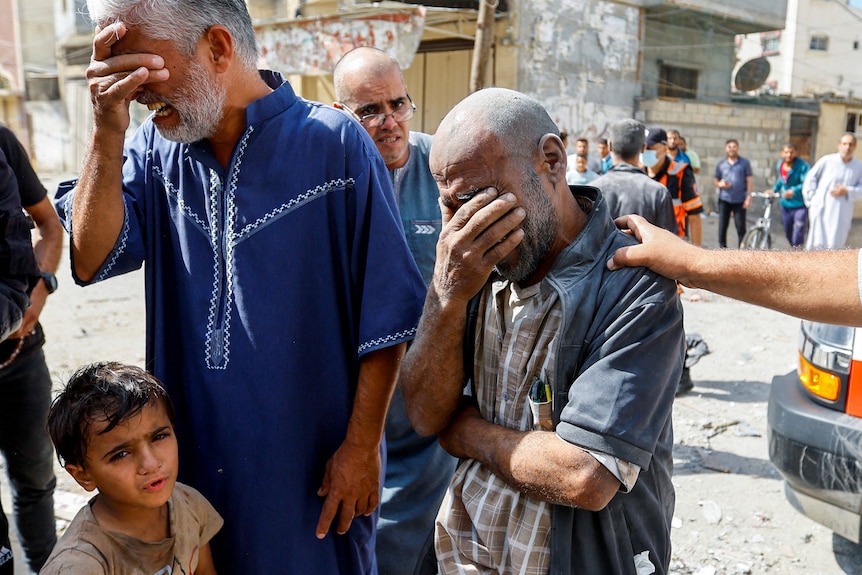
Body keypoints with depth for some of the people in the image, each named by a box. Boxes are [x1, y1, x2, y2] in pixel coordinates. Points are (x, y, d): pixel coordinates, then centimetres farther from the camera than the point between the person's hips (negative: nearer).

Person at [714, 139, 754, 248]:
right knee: (722, 226, 1)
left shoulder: (744, 163, 4)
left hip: (739, 201, -2)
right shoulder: (721, 164, 11)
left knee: (740, 226, -2)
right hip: (724, 200, 2)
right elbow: (714, 180, 13)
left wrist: (748, 196, -7)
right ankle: (722, 248, 10)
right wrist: (719, 184, -10)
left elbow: (750, 180, 2)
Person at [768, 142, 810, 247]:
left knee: (798, 237, -12)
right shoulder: (779, 165, 4)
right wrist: (773, 190, 10)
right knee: (788, 234, 17)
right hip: (786, 205, 7)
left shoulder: (802, 166, -17)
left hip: (800, 205, -7)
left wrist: (794, 191, -37)